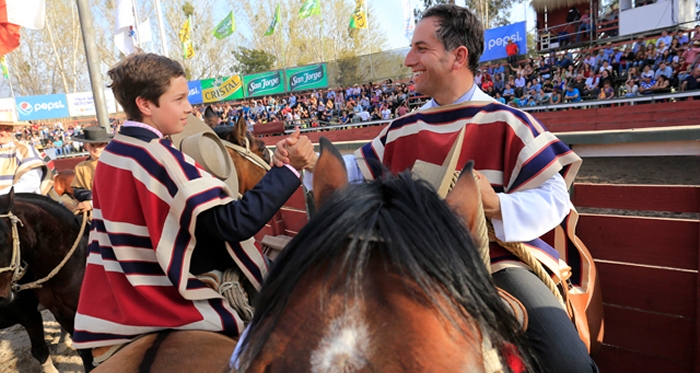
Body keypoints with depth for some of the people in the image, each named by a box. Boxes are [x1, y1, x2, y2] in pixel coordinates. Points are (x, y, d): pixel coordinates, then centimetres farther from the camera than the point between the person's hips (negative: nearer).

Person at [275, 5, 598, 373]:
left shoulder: (506, 122, -5)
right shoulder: (403, 130, 9)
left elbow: (554, 198, -6)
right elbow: (357, 171, 16)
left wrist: (498, 206, -25)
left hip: (496, 261, -3)